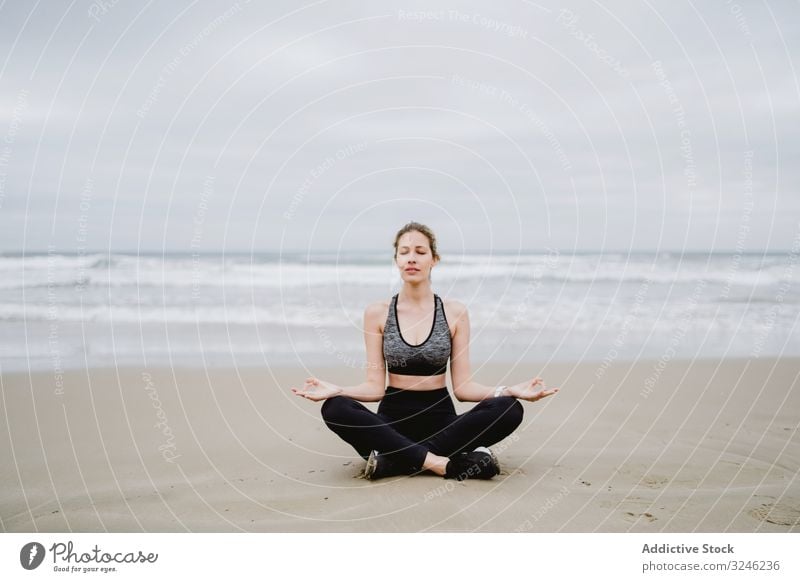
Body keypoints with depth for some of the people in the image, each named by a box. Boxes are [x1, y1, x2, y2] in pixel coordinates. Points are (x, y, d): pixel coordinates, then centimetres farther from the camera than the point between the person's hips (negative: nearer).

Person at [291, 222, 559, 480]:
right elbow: (375, 387, -1)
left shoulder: (455, 312, 3)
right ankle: (444, 463, -31)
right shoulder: (377, 313, 3)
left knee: (509, 409, -27)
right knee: (335, 409, -31)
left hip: (440, 418, 1)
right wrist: (336, 390, -19)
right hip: (393, 418, -1)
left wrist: (510, 390, -15)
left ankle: (394, 459, -25)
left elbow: (462, 386, 0)